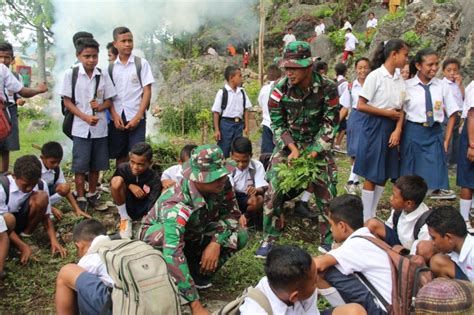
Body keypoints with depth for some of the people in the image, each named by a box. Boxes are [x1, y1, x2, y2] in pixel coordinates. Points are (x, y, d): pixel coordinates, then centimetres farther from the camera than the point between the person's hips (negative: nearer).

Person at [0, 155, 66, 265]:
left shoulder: (41, 185, -15)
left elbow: (45, 216, -9)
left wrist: (54, 241, -24)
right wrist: (23, 247, -33)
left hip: (22, 219, 4)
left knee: (41, 197, -25)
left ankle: (26, 235, -10)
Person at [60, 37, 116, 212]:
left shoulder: (103, 75, 1)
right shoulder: (70, 74, -6)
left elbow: (109, 100, 8)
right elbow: (67, 102, -5)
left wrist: (100, 107, -15)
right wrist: (85, 117, -16)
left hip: (100, 127, 3)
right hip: (80, 128, -3)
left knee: (96, 164, 12)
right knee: (80, 165, 1)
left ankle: (92, 194, 28)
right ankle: (81, 198, 13)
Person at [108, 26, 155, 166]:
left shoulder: (141, 63, 0)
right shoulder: (111, 67, 7)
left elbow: (147, 91, -3)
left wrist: (138, 116, -10)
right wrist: (114, 115, -7)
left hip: (136, 117, -2)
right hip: (117, 118, 3)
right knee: (119, 155, 9)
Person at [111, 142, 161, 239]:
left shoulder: (155, 179, -22)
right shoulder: (123, 168, -17)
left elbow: (153, 205, -26)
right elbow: (113, 185, 1)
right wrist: (130, 185, -19)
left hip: (143, 212, 0)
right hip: (126, 206, 1)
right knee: (117, 180, -28)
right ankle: (125, 218, -9)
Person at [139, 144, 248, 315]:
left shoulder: (222, 185, -25)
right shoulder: (177, 206, -42)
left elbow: (232, 213, -10)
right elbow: (173, 256, -50)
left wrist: (216, 242, -28)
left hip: (192, 236, 5)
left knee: (240, 236, -16)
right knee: (162, 237, -40)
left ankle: (197, 272, 0)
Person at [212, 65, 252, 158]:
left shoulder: (242, 92, 7)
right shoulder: (222, 92, -8)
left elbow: (246, 109, 10)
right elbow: (216, 112, -7)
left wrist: (246, 126, 6)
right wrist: (216, 130, -10)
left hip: (239, 124, 5)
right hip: (226, 123, -5)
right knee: (223, 151, 0)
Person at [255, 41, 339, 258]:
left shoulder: (328, 89, -19)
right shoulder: (280, 89, -16)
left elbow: (330, 124, -13)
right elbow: (278, 124, -8)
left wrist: (313, 153, -19)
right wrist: (293, 149, -19)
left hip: (317, 144, 0)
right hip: (287, 144, 1)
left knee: (327, 193, -2)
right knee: (273, 189, -9)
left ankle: (330, 242, 16)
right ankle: (269, 239, 7)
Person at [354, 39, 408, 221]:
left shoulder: (400, 80, 7)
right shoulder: (375, 76, -12)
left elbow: (400, 109, 8)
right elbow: (361, 106, -14)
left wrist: (398, 130, -7)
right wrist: (388, 113, -11)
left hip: (391, 129, 7)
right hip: (374, 127, -7)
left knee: (384, 175, 11)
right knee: (372, 176, 0)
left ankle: (373, 215, 24)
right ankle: (367, 219, 12)